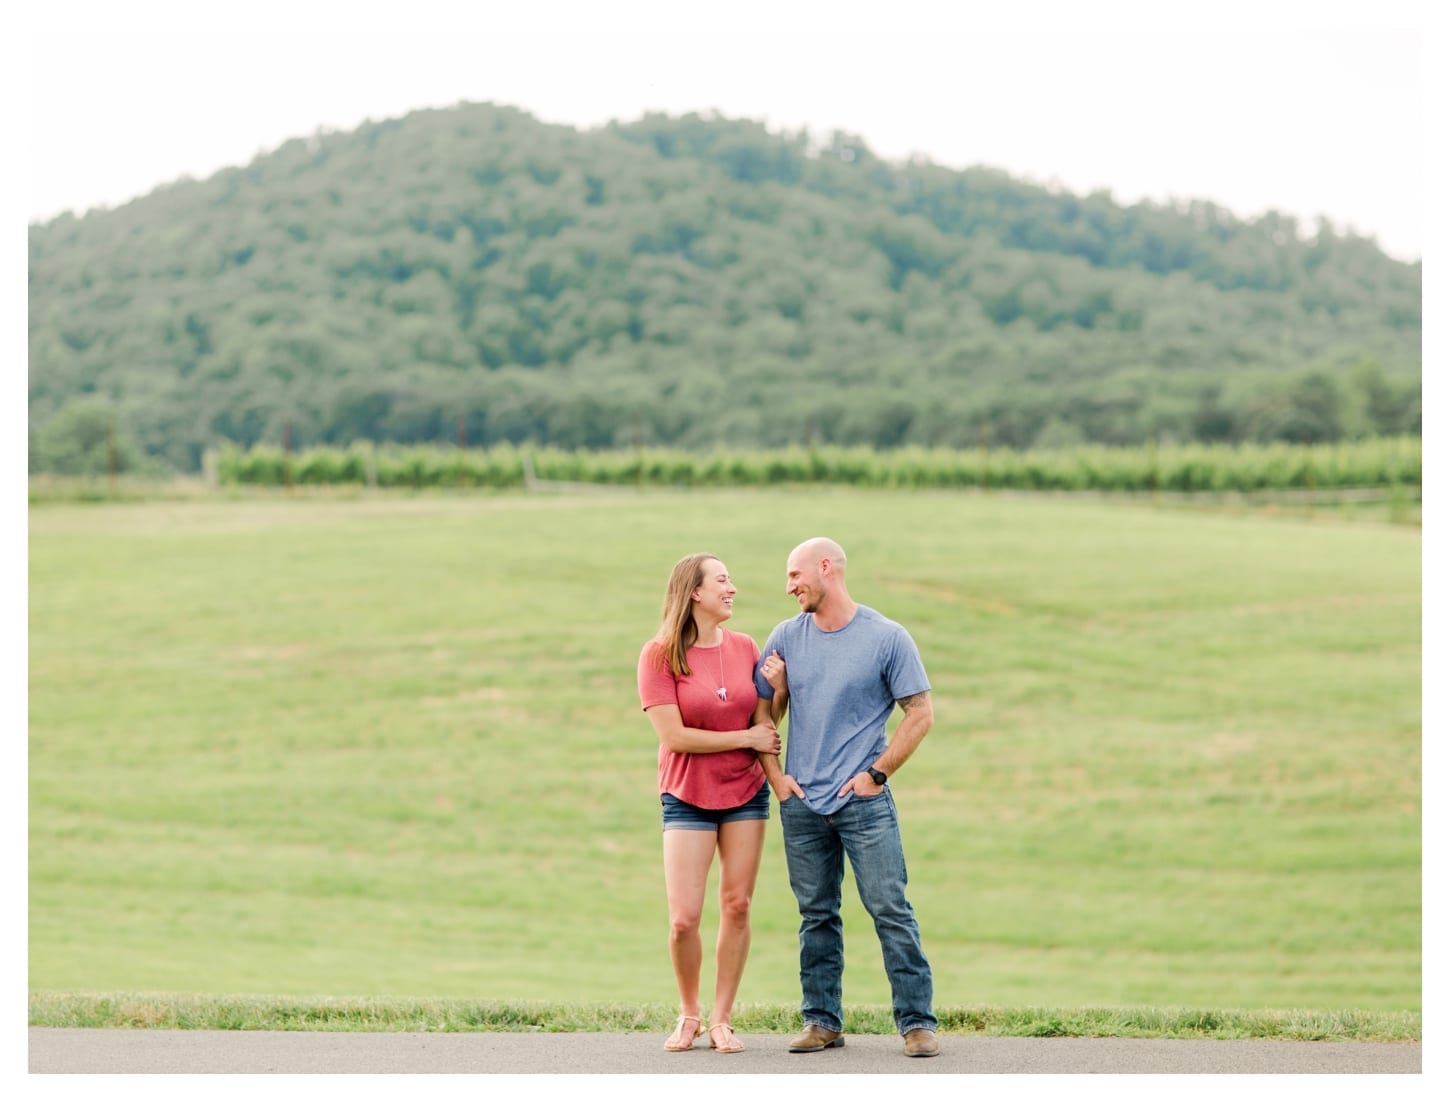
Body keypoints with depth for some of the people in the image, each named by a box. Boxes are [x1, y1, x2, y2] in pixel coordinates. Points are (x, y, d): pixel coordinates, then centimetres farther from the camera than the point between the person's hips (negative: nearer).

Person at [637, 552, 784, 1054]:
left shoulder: (746, 649, 3)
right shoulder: (660, 655, -9)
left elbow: (764, 723, 3)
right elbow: (674, 735, -14)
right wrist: (746, 737, -10)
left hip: (746, 794, 4)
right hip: (687, 798, -3)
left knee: (737, 907, 2)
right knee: (684, 919, -6)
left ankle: (721, 1019, 12)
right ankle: (689, 1015, 16)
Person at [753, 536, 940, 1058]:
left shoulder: (887, 638, -3)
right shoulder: (786, 637, 7)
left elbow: (920, 714, -2)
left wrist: (877, 773, -7)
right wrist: (776, 776, 1)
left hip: (864, 800, -4)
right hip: (801, 803, 4)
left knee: (891, 910, -6)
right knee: (816, 916, 8)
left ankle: (917, 1021, -3)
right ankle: (822, 1021, 14)